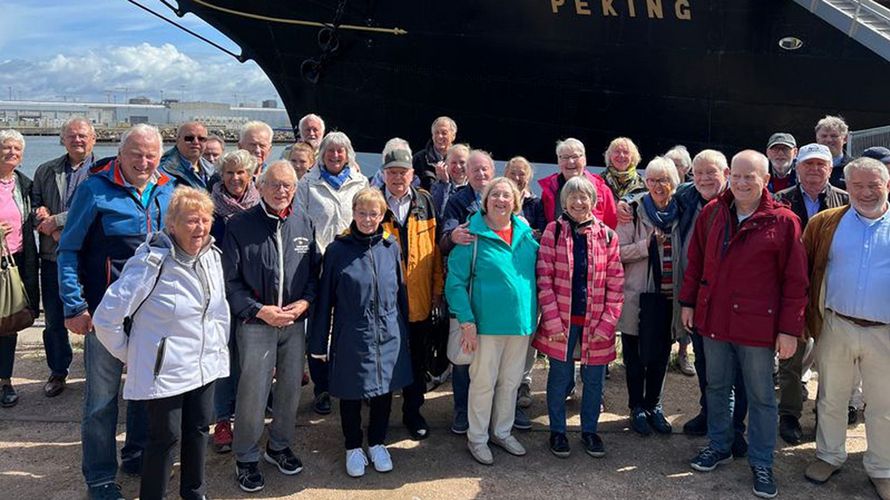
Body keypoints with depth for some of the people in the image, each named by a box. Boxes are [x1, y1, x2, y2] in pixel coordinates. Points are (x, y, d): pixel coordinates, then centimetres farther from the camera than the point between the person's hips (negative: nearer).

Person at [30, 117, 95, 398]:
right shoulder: (46, 171, 12)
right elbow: (34, 204, 8)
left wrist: (54, 221, -14)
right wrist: (53, 230, -10)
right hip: (53, 256, 4)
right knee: (53, 320, 11)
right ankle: (58, 372, 27)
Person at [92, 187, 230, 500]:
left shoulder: (211, 256, -1)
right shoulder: (152, 262, -22)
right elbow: (106, 318, -18)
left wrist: (219, 344, 13)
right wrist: (130, 355, -7)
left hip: (205, 365, 6)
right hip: (165, 369, -6)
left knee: (199, 429, 18)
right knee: (166, 437, 5)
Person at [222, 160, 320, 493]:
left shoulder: (304, 222, 3)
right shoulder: (239, 225, -8)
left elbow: (315, 269, 8)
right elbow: (230, 281, -6)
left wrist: (305, 302, -7)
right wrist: (260, 310, -14)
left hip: (295, 321, 4)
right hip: (255, 323, -4)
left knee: (291, 387, 13)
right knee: (253, 391, -1)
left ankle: (279, 446, 34)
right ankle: (246, 458, 19)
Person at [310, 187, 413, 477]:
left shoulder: (391, 247, 1)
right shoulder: (338, 250, -8)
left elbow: (400, 291, 9)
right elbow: (325, 298, -4)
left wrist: (404, 333, 10)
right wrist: (319, 342, -2)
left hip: (388, 336, 3)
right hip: (351, 337, -2)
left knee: (384, 391, 13)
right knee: (351, 394, 10)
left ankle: (377, 443, 34)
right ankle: (353, 447, 31)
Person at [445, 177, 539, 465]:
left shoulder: (525, 233, 5)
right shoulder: (473, 235, -10)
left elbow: (538, 271, 16)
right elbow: (455, 281, -11)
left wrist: (535, 315, 10)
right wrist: (466, 321, -16)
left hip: (521, 322, 5)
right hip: (488, 322, -5)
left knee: (511, 382, 17)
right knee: (483, 382, 6)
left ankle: (502, 432, 35)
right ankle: (477, 438, 23)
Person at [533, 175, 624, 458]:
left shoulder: (607, 236, 1)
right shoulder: (553, 231, -3)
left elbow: (616, 284, 1)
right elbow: (544, 279, -6)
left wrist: (607, 324, -6)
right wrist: (553, 322, -12)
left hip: (595, 322, 2)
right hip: (561, 321, -1)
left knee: (594, 379, 11)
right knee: (560, 377, 9)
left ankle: (589, 430, 29)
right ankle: (557, 431, 26)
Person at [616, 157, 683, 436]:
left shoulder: (679, 214, 7)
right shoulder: (634, 212, -4)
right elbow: (620, 252, -9)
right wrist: (648, 244, -19)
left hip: (669, 295, 3)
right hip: (640, 295, -3)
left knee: (661, 353, 12)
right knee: (636, 355, 6)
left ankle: (654, 405, 28)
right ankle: (637, 408, 21)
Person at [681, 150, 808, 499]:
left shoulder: (783, 221, -10)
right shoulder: (712, 213, 1)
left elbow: (795, 281, -8)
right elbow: (695, 261, 10)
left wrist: (790, 329, -9)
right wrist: (688, 302, 8)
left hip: (756, 323, -3)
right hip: (713, 319, 4)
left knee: (760, 396, 9)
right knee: (716, 386, 17)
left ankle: (761, 463, 25)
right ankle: (719, 445, 36)